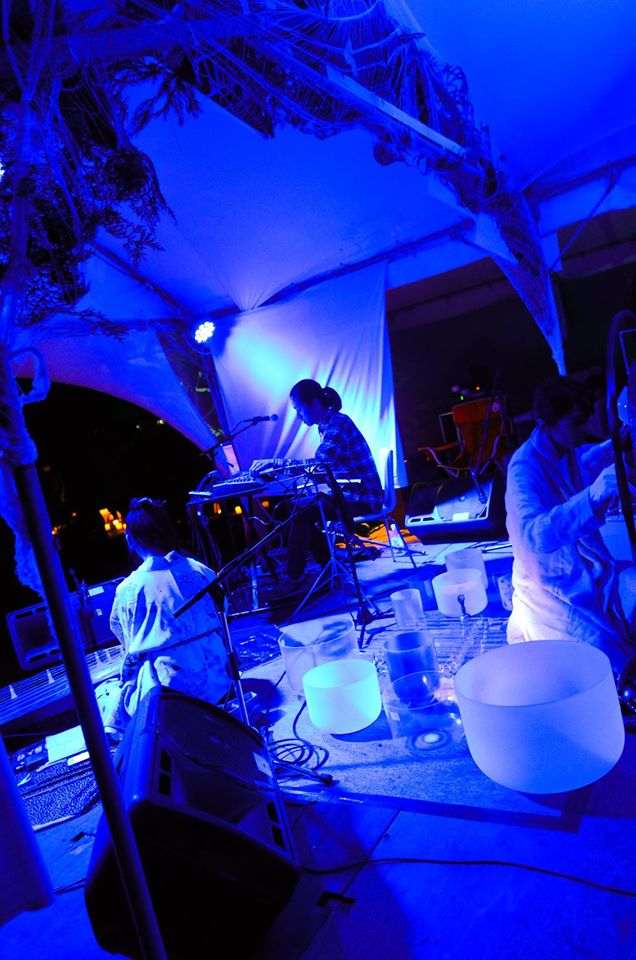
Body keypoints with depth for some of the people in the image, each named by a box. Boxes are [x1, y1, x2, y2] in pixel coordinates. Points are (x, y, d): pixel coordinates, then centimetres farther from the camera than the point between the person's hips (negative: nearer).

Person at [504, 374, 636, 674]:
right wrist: (593, 494, -46)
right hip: (552, 590, -8)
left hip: (592, 571, 8)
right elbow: (535, 536, -38)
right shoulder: (525, 468, -22)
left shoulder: (565, 451, 1)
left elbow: (585, 461, 28)